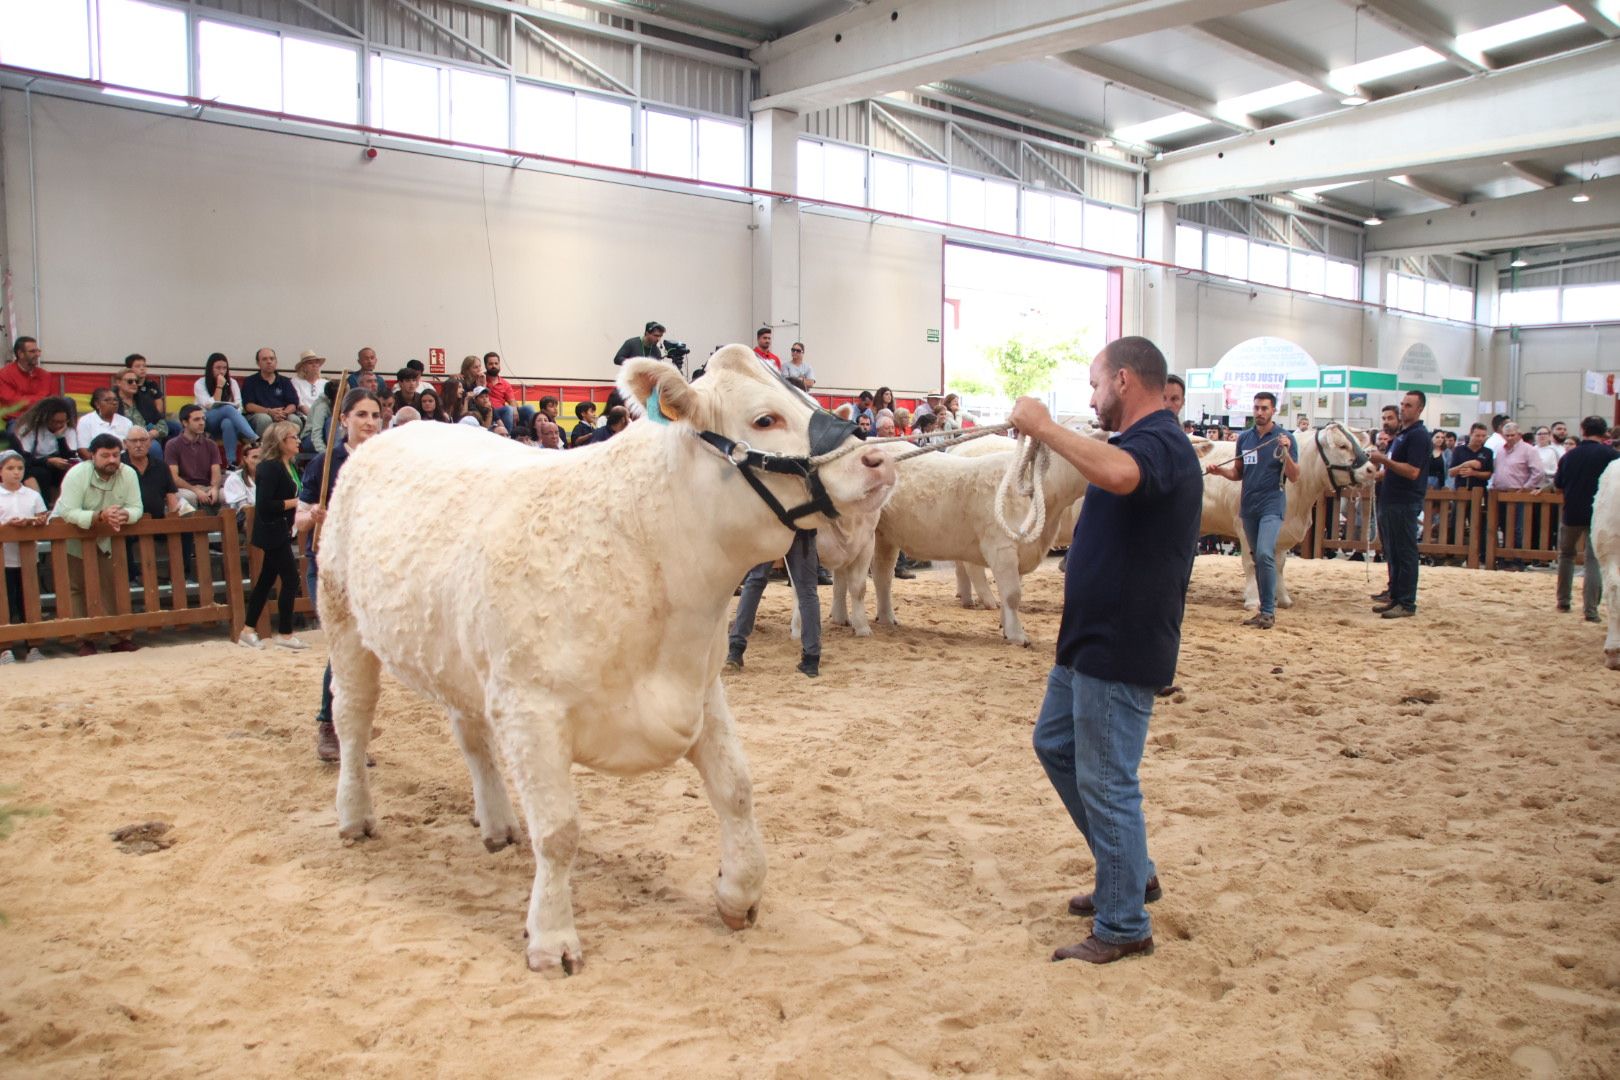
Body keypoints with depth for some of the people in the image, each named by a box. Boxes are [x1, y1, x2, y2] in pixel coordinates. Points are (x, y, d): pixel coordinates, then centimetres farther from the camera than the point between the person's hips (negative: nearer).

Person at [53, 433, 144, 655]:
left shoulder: (128, 474, -15)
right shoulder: (77, 474, -25)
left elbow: (136, 508, -16)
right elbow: (69, 512, -32)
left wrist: (123, 515, -39)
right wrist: (100, 516, -46)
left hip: (105, 539, 3)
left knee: (112, 585, 0)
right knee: (76, 588, -1)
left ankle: (120, 637, 5)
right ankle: (84, 640, 4)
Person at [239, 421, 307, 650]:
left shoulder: (289, 466, 11)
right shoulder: (270, 468, -17)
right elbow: (264, 505, -22)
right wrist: (294, 502, -19)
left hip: (280, 532, 9)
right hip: (273, 532, -9)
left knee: (266, 580, 13)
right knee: (290, 579, -6)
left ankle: (248, 630, 20)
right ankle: (284, 634, 2)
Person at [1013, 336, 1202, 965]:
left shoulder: (1160, 443, -19)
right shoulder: (1143, 441, 15)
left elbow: (1118, 474, -43)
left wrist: (1043, 426, -32)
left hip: (1121, 651, -11)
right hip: (1090, 640, 11)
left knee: (1106, 783, -3)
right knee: (1055, 745, 21)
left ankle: (1123, 928, 12)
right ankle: (1129, 872, 33)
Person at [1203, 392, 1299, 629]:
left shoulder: (1285, 438, -3)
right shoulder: (1244, 438, 9)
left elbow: (1294, 478, -5)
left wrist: (1285, 452, -20)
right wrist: (1220, 470, -2)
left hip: (1272, 505, -5)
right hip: (1248, 506, 5)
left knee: (1265, 554, -19)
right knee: (1257, 558, 10)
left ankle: (1268, 611, -13)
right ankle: (1265, 609, 19)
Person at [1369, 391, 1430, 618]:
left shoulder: (1418, 435, -12)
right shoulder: (1402, 434, 18)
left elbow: (1412, 471, -22)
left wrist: (1385, 460, -19)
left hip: (1405, 503, -10)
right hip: (1391, 501, 10)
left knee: (1405, 553, -6)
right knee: (1392, 553, 13)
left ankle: (1407, 604, -2)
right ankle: (1395, 597, 20)